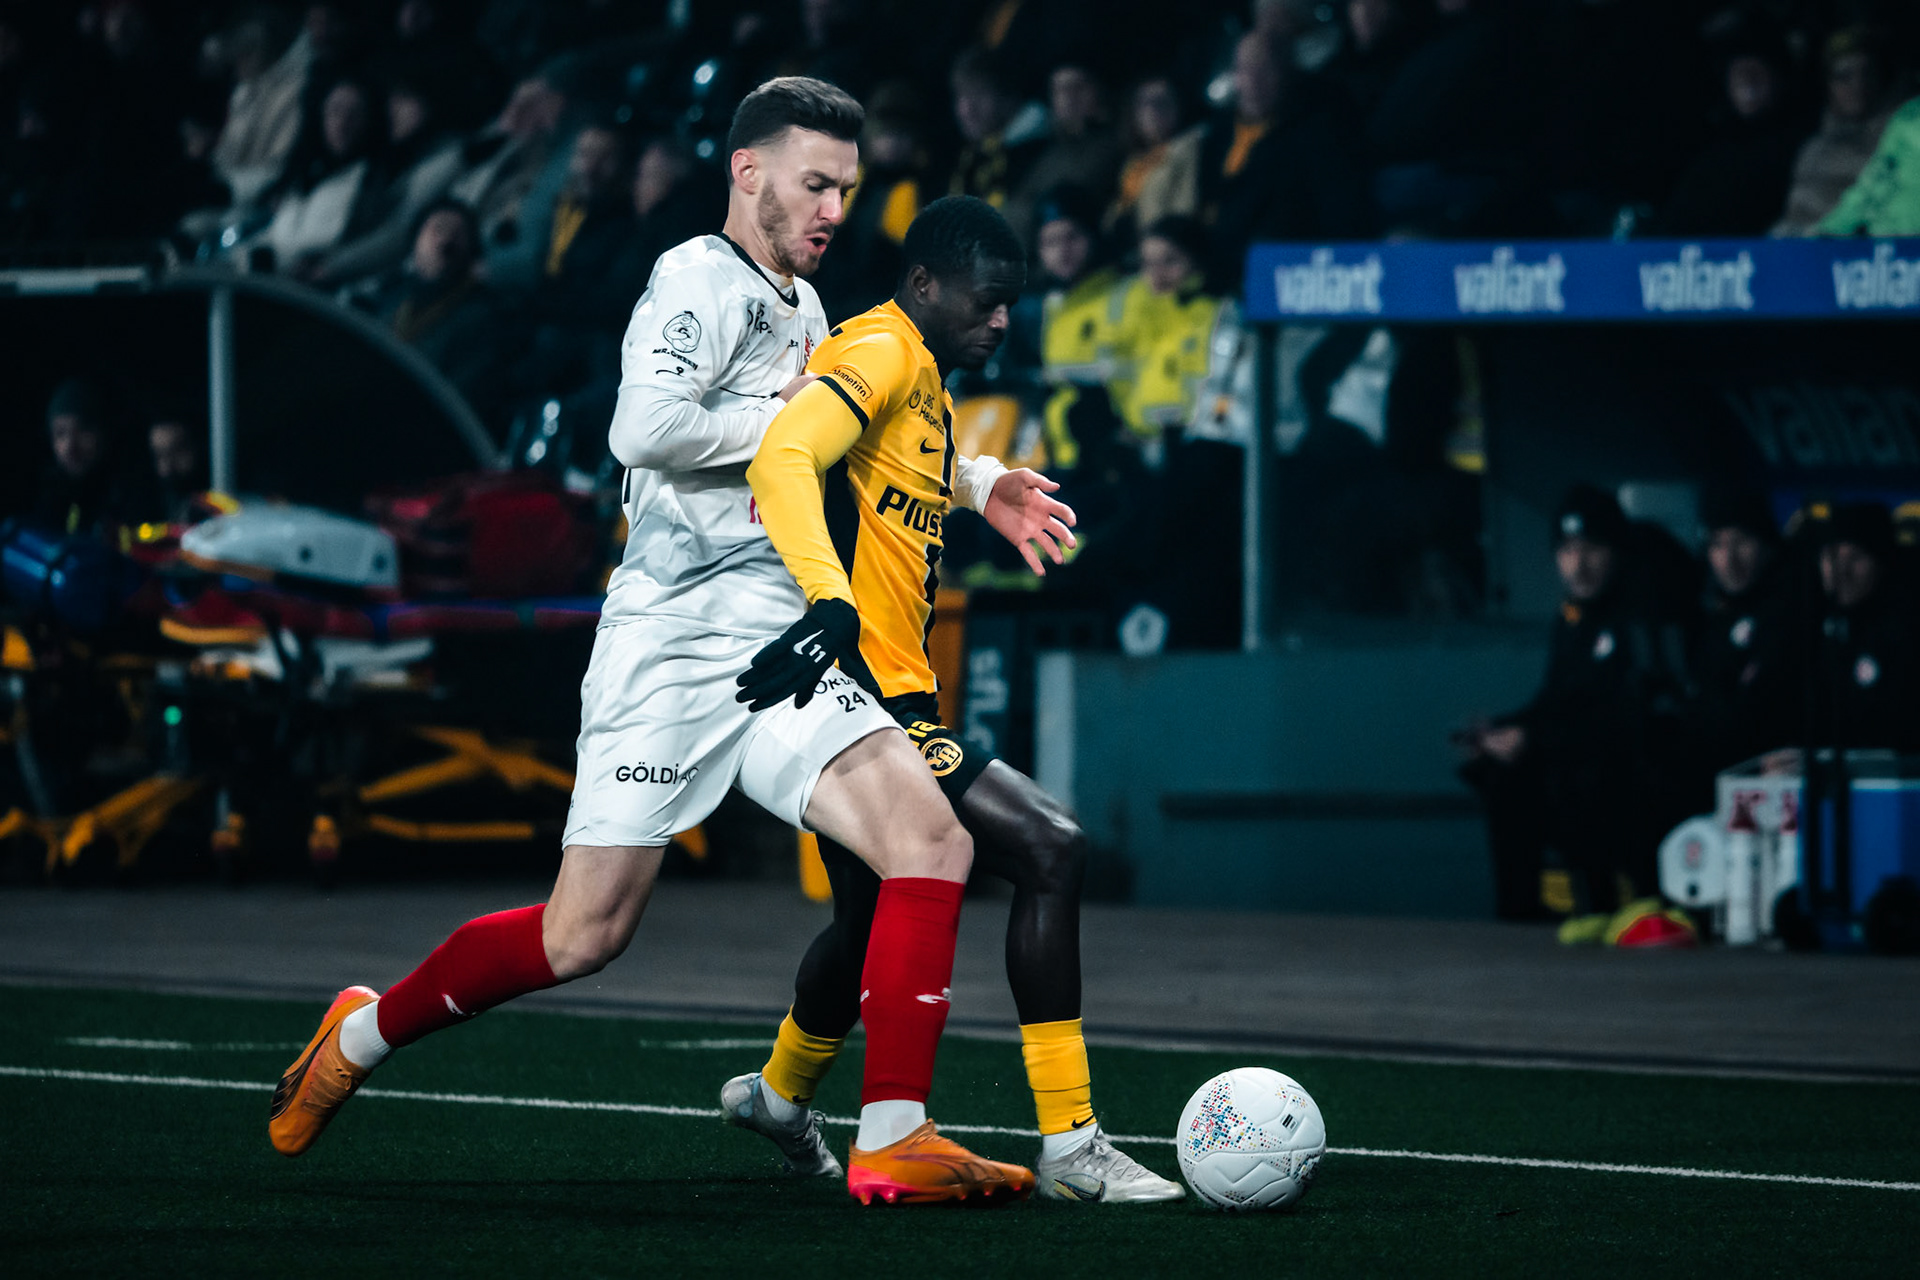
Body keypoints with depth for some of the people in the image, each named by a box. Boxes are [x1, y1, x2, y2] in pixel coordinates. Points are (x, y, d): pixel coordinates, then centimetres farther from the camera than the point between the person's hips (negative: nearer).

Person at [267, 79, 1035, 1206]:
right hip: (671, 648, -7)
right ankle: (367, 1030, 21)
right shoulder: (700, 281, -7)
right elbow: (644, 427, -25)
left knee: (933, 840, -14)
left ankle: (893, 1141, -14)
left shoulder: (803, 307, 20)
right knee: (586, 935, -5)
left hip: (781, 650, 7)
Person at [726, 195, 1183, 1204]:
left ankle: (778, 1097, 51)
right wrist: (831, 603, -39)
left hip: (882, 697, 11)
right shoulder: (882, 353, -12)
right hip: (859, 693, -11)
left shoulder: (923, 377, 19)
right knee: (1051, 850, -17)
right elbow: (781, 460, -28)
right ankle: (1069, 1148, -16)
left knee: (872, 913, 27)